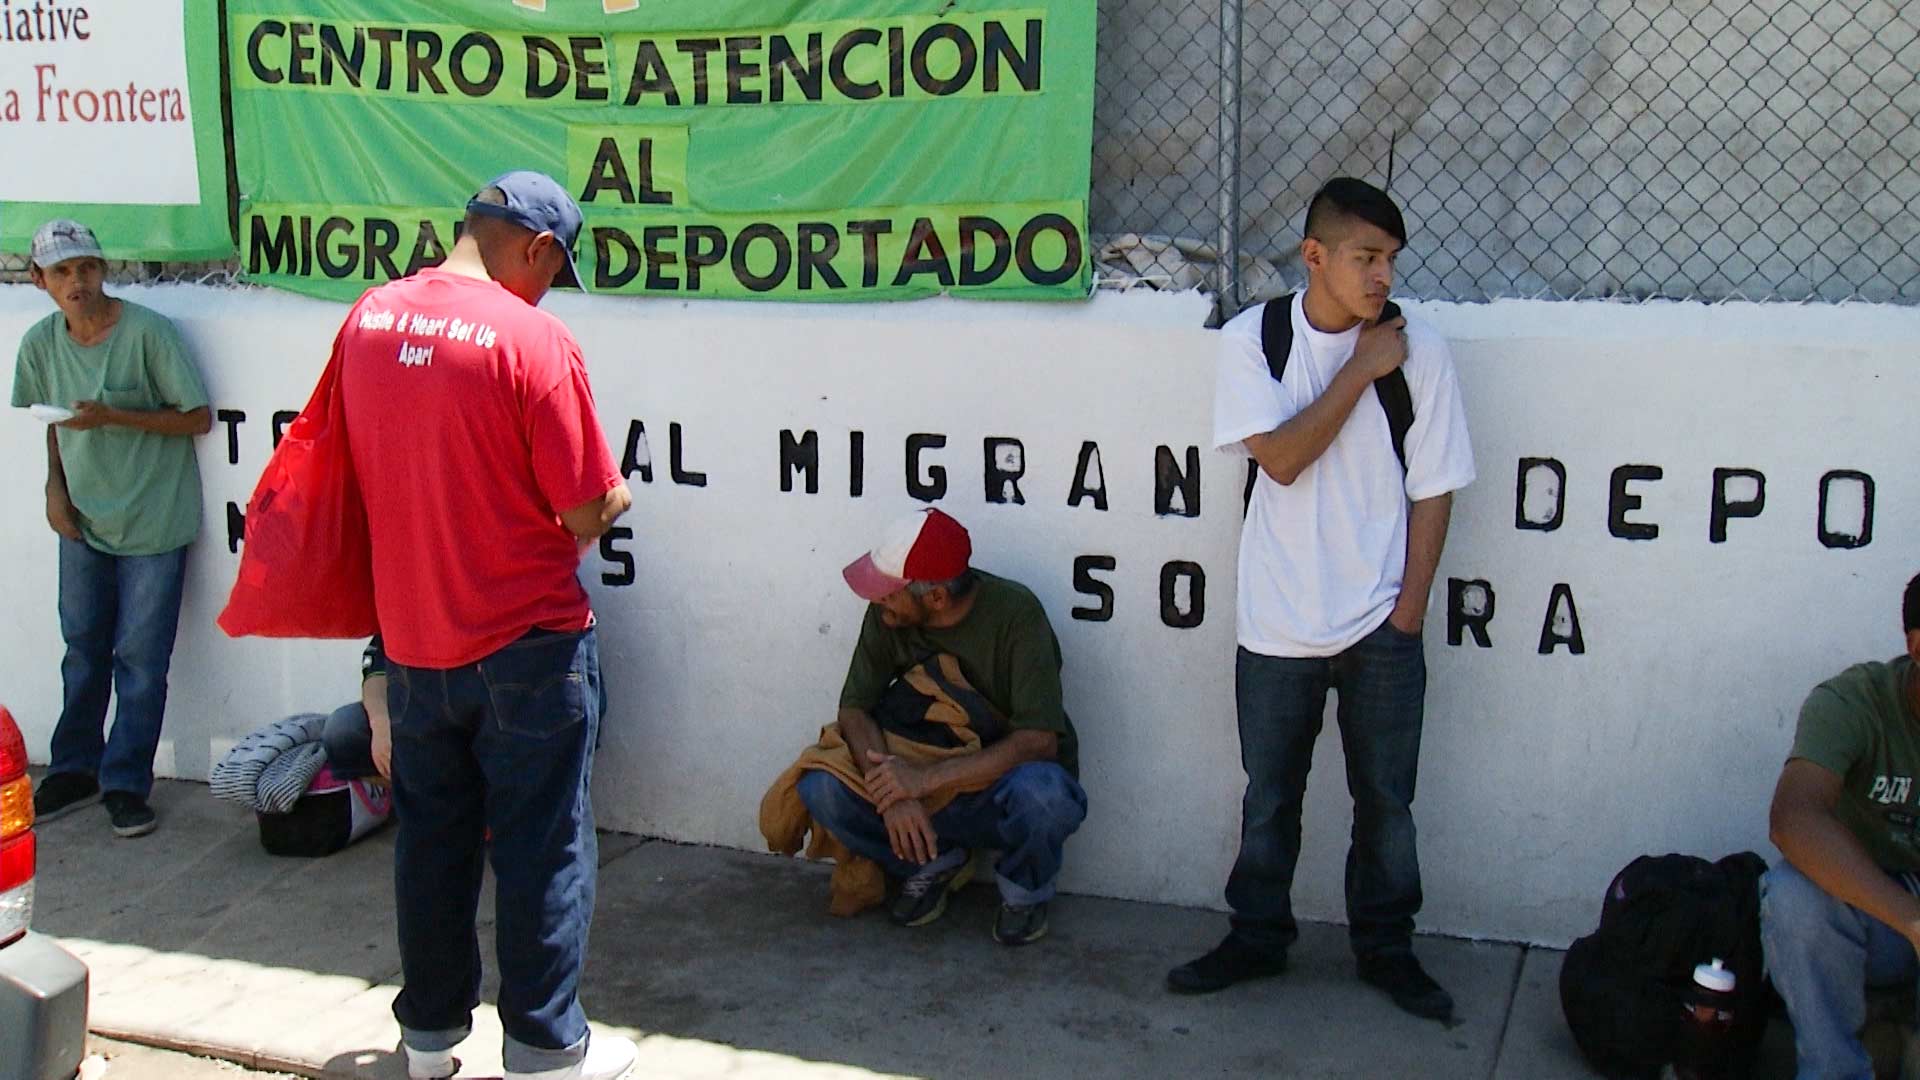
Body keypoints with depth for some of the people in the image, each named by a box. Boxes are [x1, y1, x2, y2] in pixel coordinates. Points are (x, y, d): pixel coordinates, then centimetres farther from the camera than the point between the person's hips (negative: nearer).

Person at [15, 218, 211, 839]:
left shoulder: (147, 332, -15)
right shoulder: (41, 343, 1)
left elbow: (197, 418, -13)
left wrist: (113, 416, -21)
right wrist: (55, 488, 2)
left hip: (152, 523, -5)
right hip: (83, 521, 5)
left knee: (141, 659, 0)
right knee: (83, 649, 15)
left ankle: (126, 785, 12)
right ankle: (75, 772, 30)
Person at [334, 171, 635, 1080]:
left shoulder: (366, 320, 1)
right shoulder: (532, 338, -18)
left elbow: (356, 468, 12)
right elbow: (585, 510, -17)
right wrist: (611, 502, 5)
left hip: (410, 641, 6)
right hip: (526, 642, -6)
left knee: (431, 836, 18)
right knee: (543, 849, 7)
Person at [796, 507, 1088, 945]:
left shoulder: (1014, 612, -23)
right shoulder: (887, 615, -9)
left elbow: (1038, 741, -28)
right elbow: (854, 710, -9)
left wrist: (926, 779, -35)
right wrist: (892, 793, -28)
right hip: (928, 794, 4)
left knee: (1041, 795, -39)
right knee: (820, 789, -21)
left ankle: (1025, 891, -3)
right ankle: (936, 863, 6)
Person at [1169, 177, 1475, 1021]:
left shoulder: (1418, 350, -4)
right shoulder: (1252, 340, -4)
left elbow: (1432, 490, -1)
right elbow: (1282, 457, -16)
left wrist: (1409, 609, -4)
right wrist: (1360, 369, -14)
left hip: (1381, 624, 0)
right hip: (1278, 623, 0)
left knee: (1385, 799, 9)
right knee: (1270, 797, 12)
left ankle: (1385, 945, 27)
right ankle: (1257, 937, 29)